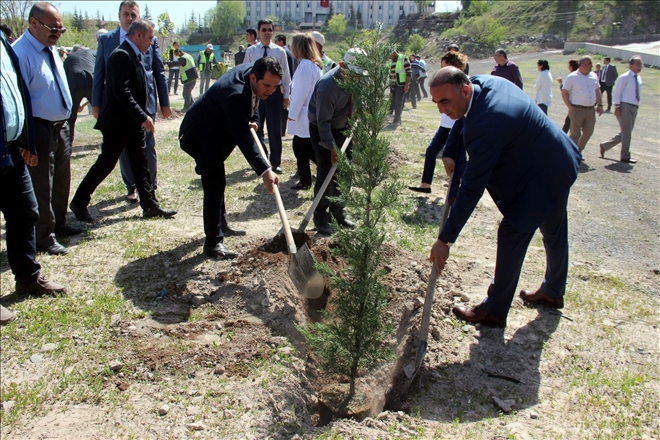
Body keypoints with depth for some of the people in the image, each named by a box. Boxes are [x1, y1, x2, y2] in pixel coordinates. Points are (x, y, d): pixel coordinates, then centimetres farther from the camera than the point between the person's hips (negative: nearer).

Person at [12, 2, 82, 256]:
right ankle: (44, 238, 17)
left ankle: (58, 224, 39)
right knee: (41, 186, 3)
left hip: (61, 126, 9)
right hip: (40, 129, -9)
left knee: (61, 180, 21)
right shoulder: (20, 52, -19)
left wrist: (66, 117, 17)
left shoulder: (51, 49, 9)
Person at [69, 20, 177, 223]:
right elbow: (122, 92, -25)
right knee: (105, 164, 0)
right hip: (118, 122, -9)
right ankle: (79, 202, 14)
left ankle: (150, 206, 16)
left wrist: (143, 116, 12)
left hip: (133, 122, 9)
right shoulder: (121, 55, -18)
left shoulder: (134, 55, 12)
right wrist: (143, 116, -25)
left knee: (141, 164, 10)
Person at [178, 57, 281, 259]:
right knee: (214, 184, -14)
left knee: (218, 181, 21)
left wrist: (253, 120, -11)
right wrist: (264, 171, -51)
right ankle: (213, 243, -9)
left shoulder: (253, 70, -12)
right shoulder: (235, 94, -39)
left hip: (218, 131, 10)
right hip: (201, 135, -10)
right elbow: (242, 137, -45)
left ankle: (221, 223, 38)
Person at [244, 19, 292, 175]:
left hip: (274, 92, -1)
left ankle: (276, 162, 14)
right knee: (256, 128, 9)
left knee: (275, 129, 3)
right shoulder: (251, 51, 3)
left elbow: (286, 75, 4)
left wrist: (286, 96, 1)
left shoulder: (280, 51, 1)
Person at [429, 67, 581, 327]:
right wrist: (449, 152, -3)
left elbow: (472, 188, -35)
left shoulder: (486, 125, -36)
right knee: (554, 233, 24)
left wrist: (445, 239, -30)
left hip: (541, 179, -10)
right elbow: (464, 120, 13)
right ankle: (553, 292, 46)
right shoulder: (481, 82, -9)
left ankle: (494, 311, 10)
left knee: (511, 237, -4)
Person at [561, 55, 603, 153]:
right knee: (575, 134, 0)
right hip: (577, 109, -6)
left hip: (591, 109, 6)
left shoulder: (593, 76, 11)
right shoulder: (572, 77, -7)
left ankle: (579, 151, 27)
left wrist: (600, 105, 10)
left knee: (588, 132, 9)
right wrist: (570, 107, -13)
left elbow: (597, 91, 18)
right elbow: (564, 93, -7)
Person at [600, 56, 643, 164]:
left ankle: (605, 146, 24)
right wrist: (617, 107, -17)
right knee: (626, 132, -4)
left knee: (624, 133, 12)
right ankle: (625, 156, 4)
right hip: (625, 106, -8)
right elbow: (617, 92, -12)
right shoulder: (624, 77, -10)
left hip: (634, 107, 8)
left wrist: (637, 106, 15)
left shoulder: (639, 78, 13)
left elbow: (638, 94, 21)